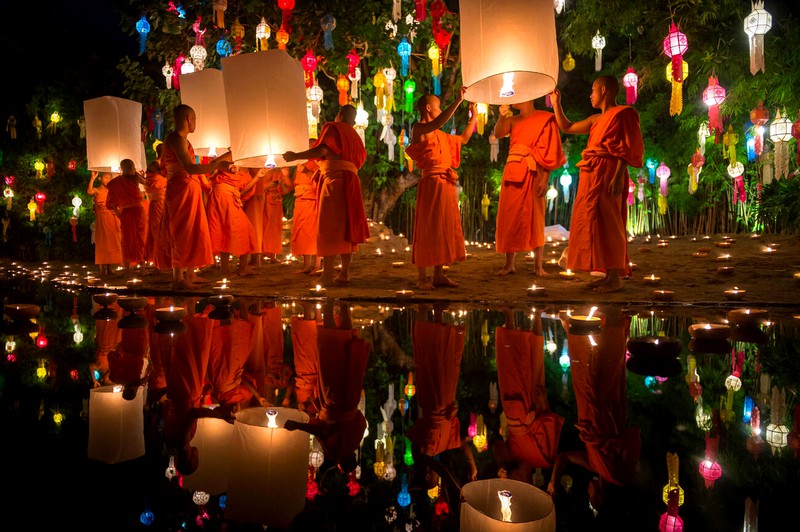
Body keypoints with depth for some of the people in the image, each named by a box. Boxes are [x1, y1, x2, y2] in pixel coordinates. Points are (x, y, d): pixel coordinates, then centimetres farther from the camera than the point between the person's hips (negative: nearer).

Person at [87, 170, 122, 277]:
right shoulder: (96, 190, 1)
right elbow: (89, 191, -23)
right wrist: (92, 178, -26)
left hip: (113, 219, 5)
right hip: (102, 219, -5)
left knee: (112, 242, 5)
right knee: (102, 242, -5)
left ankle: (109, 268, 10)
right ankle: (102, 268, -5)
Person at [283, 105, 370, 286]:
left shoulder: (332, 127, 4)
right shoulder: (354, 136, 25)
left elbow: (322, 150, -13)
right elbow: (360, 159, 17)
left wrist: (296, 156, -11)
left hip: (333, 178, -7)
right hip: (350, 179, 7)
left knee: (329, 226, -9)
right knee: (346, 225, 6)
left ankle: (327, 274, -13)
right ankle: (344, 273, 2)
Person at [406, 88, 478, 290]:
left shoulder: (439, 135, 22)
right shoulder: (419, 129, -4)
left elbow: (464, 138, 32)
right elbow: (437, 122, -25)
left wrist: (474, 116, 28)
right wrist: (458, 101, -25)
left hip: (446, 184, 9)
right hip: (432, 183, -9)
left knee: (444, 228, 8)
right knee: (427, 229, -7)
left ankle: (439, 275, 14)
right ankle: (422, 277, -3)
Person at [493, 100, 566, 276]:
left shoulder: (544, 120, 2)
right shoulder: (512, 120, 17)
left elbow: (549, 152, -5)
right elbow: (498, 134, -1)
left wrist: (545, 179, -13)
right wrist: (501, 117, -19)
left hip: (532, 174, -4)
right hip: (512, 172, 5)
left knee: (534, 218, -4)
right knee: (509, 217, 1)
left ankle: (538, 266, 0)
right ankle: (509, 264, 6)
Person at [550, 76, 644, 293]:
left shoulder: (622, 114, -3)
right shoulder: (596, 119, 21)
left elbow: (626, 149, -12)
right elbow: (567, 127, 28)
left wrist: (618, 177, -21)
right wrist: (556, 103, 26)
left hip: (608, 175, -9)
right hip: (592, 175, 9)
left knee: (606, 223, -11)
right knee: (594, 224, 8)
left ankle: (615, 278, -7)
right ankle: (609, 275, 12)